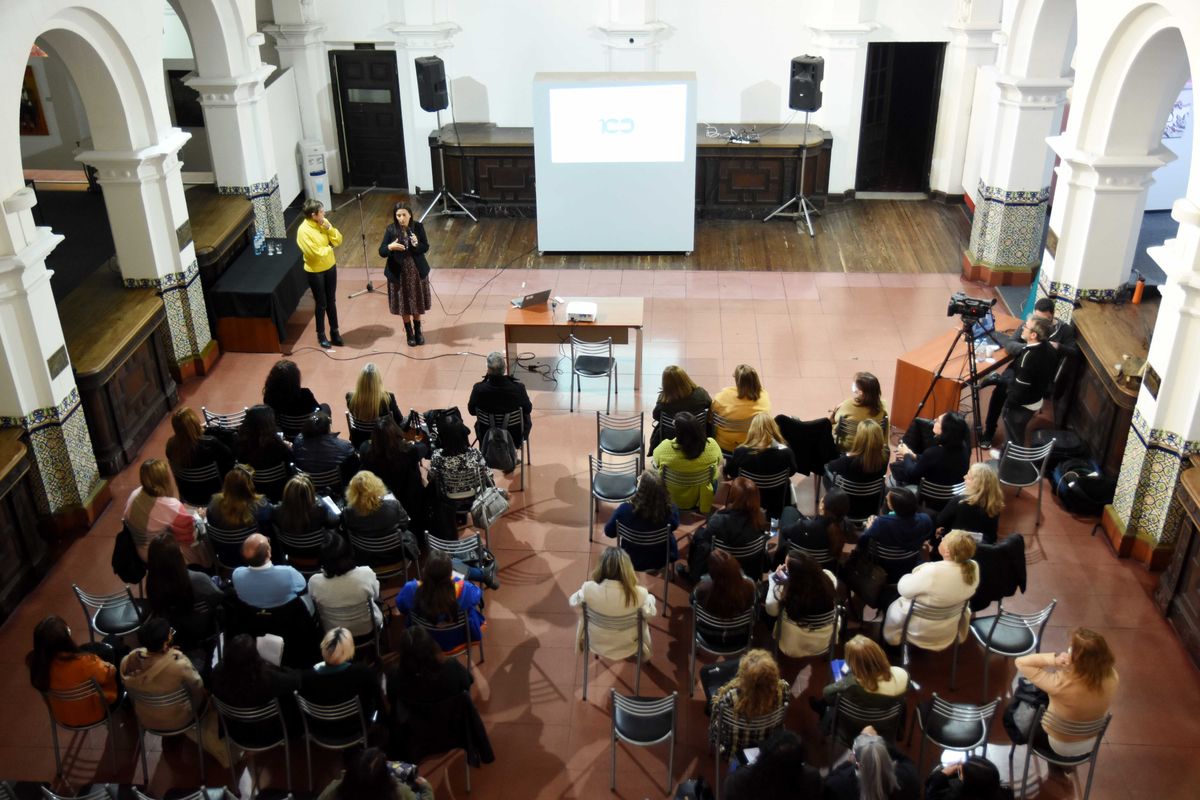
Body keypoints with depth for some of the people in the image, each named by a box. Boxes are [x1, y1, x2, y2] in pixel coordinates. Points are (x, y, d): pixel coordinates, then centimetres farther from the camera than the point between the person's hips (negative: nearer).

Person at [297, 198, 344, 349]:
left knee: (331, 301, 17)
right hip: (315, 272, -6)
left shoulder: (324, 223, -4)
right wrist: (329, 248, -11)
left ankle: (334, 331, 32)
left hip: (330, 267, 6)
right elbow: (315, 253, -27)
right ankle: (321, 335, 26)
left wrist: (328, 227, -17)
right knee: (321, 304, 7)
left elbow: (338, 241, -3)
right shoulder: (303, 230, -24)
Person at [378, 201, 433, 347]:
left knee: (417, 302, 14)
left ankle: (418, 331, 34)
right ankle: (409, 333, 28)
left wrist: (416, 245, -26)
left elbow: (426, 248, -5)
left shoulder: (418, 227, -9)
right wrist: (390, 247, -34)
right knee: (404, 304, 10)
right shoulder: (391, 229, -11)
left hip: (417, 271, 1)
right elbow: (381, 252, -12)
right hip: (399, 272, -1)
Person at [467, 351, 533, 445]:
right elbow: (528, 409, -8)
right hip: (515, 436, -1)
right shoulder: (518, 388, -28)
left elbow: (471, 411, -7)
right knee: (527, 419, 32)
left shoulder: (478, 389, -27)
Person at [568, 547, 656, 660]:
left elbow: (573, 602, -7)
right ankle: (644, 649, 47)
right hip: (627, 648, 0)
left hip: (597, 645, 1)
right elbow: (650, 615, -10)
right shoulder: (638, 593, -33)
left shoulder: (589, 589, -31)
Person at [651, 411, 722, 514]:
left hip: (673, 499, 0)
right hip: (701, 500, 1)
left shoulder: (666, 448, -34)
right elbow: (719, 462, -6)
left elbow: (655, 461, -9)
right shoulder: (711, 445, -30)